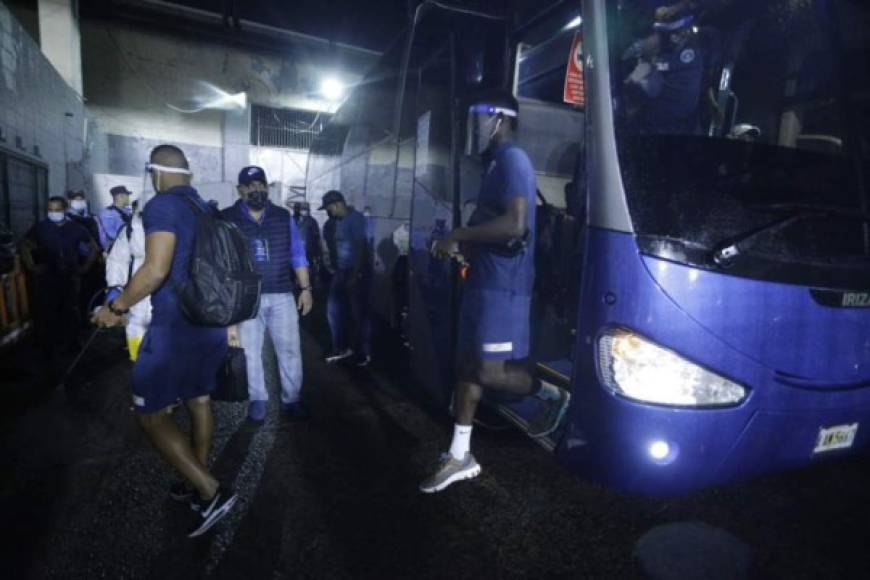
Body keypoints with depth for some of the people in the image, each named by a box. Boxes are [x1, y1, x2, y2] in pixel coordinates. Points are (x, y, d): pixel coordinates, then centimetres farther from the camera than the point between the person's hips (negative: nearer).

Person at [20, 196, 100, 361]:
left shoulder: (76, 228, 1)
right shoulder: (40, 227, -2)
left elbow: (94, 248, 13)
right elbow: (25, 246, 11)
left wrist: (85, 267, 7)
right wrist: (31, 267, 3)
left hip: (71, 278, 1)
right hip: (47, 278, -1)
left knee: (71, 312, 6)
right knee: (46, 313, -2)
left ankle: (70, 344, 20)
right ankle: (50, 347, 9)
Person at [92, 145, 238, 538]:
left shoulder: (162, 206, -13)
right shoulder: (206, 209, 13)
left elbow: (156, 270, -23)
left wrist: (116, 307, -10)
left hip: (176, 327, -8)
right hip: (211, 322, 8)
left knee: (151, 414, 2)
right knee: (198, 400, 19)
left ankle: (211, 492, -1)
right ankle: (198, 482, 33)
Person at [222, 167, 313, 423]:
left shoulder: (283, 217, 7)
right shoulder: (227, 219, 0)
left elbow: (297, 254, 9)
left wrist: (305, 288, 5)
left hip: (281, 295, 1)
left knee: (290, 349, 5)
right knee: (250, 351, 8)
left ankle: (292, 399, 19)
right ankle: (257, 399, 24)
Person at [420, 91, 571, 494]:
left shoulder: (512, 160, -12)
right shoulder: (498, 164, 19)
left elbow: (515, 226, -25)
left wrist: (458, 236, -18)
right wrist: (464, 246, 14)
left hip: (502, 285, -10)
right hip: (483, 280, 10)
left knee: (491, 373, -6)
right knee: (468, 366, 10)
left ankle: (551, 396, 23)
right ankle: (460, 457, 20)